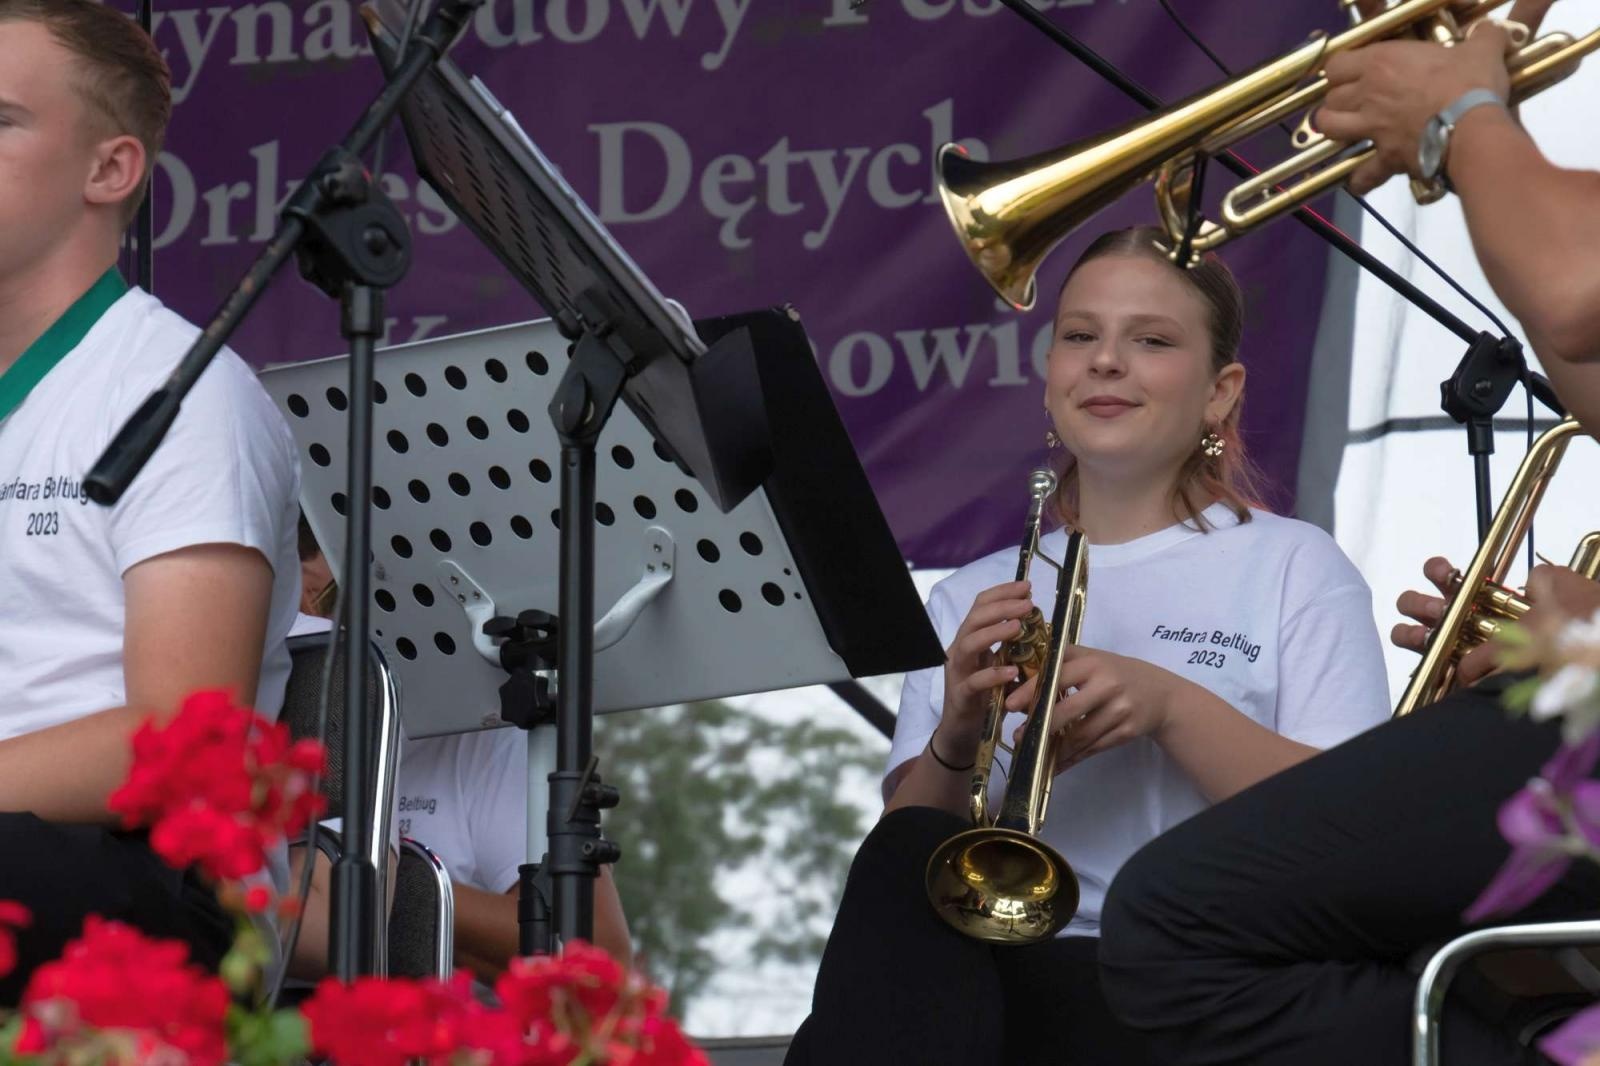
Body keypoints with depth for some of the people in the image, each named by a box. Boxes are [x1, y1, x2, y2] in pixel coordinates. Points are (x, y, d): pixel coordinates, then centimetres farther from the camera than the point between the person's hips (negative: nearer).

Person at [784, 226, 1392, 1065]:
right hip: (996, 975, 4)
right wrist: (957, 738, -8)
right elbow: (902, 856, 12)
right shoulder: (973, 600, 24)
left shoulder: (1294, 570, 13)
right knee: (906, 863, -32)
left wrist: (1172, 705, -13)